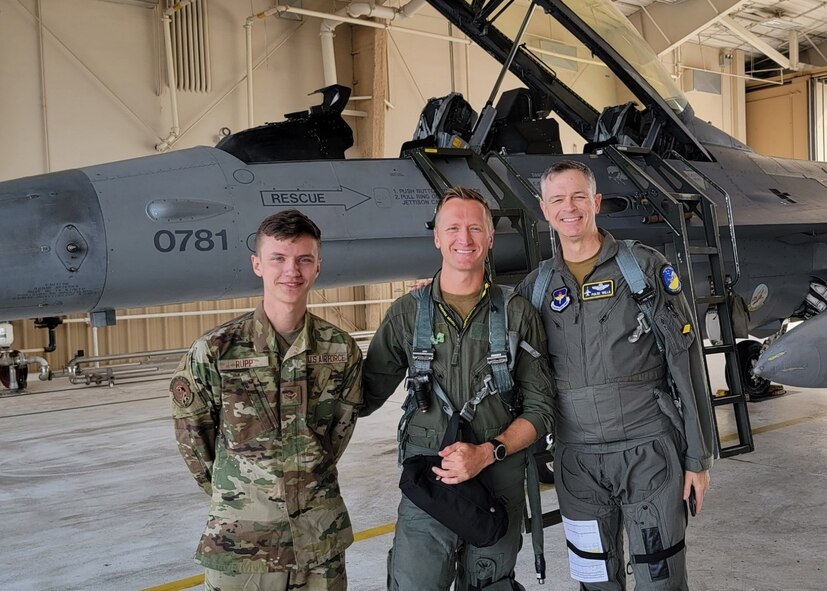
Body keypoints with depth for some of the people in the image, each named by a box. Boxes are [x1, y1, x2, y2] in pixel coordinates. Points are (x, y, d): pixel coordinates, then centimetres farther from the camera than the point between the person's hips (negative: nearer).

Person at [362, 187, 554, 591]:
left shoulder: (517, 314, 3)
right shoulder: (408, 312, 3)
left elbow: (539, 409, 2)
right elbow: (366, 395, 5)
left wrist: (486, 453, -12)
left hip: (500, 483, 1)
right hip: (427, 482, 0)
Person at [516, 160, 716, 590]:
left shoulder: (645, 267, -3)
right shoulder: (536, 286, 6)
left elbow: (686, 363, -3)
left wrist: (698, 456, -5)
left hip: (648, 450, -3)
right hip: (576, 459, 3)